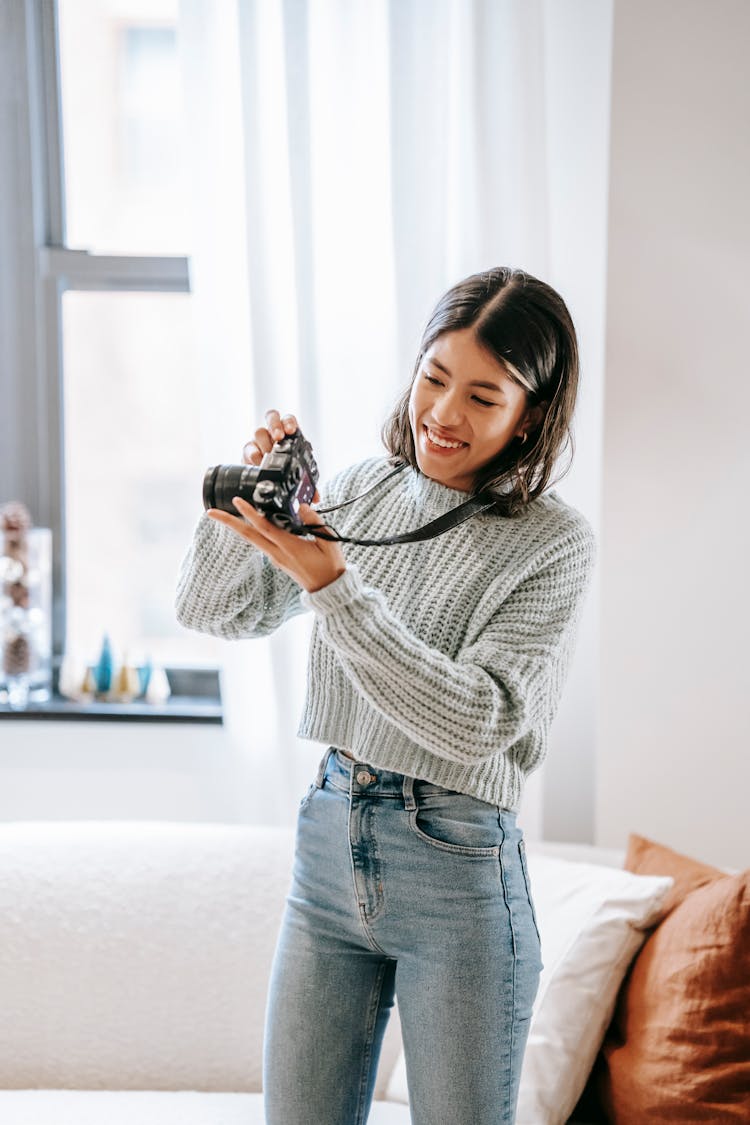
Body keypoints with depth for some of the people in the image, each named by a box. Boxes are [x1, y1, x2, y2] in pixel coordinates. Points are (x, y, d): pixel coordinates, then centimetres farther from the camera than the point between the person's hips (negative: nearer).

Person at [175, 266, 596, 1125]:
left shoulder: (553, 541, -10)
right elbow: (208, 611, 6)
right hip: (329, 837, 5)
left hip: (458, 867, -4)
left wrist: (333, 586, -26)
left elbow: (478, 720, -21)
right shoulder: (360, 491, 4)